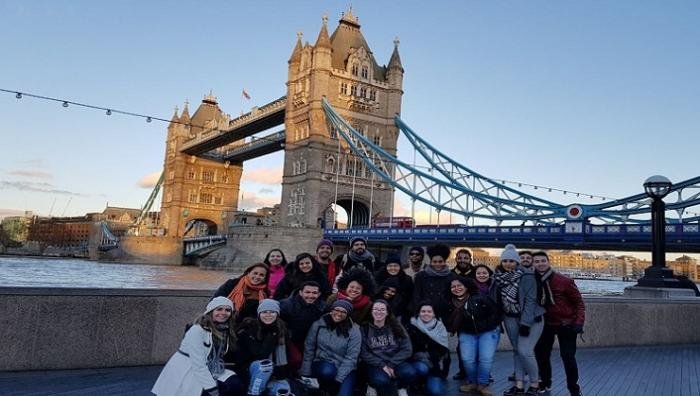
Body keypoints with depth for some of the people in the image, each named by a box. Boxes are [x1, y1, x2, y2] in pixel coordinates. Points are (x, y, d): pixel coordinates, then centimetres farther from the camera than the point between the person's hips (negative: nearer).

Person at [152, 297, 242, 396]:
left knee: (234, 383, -13)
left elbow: (218, 359, 0)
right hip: (185, 373, -6)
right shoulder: (197, 331, -21)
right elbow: (198, 365, -24)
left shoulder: (226, 330, -1)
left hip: (207, 372, 6)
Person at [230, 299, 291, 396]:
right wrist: (272, 336, -26)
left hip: (271, 374, 3)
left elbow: (283, 357, 0)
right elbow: (259, 355, -23)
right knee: (265, 365, -34)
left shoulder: (281, 329, -3)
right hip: (247, 371, -3)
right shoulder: (249, 328, -15)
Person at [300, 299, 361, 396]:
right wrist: (305, 374, -1)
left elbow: (351, 358, -10)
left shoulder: (354, 331, -7)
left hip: (344, 369, -2)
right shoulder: (318, 325, -3)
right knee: (327, 371, -32)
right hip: (322, 364, 2)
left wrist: (338, 378, -19)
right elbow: (309, 349, 2)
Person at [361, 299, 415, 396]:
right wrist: (382, 365, -16)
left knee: (410, 373, -29)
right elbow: (363, 353, -4)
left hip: (396, 361, 2)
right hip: (375, 364, -2)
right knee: (381, 380, -36)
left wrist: (391, 364, -13)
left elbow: (407, 349, -1)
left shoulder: (396, 326, 5)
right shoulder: (364, 329, 2)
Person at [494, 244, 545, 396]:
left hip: (530, 319, -5)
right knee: (517, 351, 8)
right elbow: (498, 298, 9)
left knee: (525, 351, -11)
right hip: (510, 319, 5)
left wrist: (525, 323, -21)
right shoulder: (500, 276, 0)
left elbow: (530, 300, -19)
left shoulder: (527, 276, -17)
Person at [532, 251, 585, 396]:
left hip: (567, 324, -4)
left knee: (568, 356, -5)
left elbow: (578, 302, -11)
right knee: (541, 353, 10)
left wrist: (579, 322, -18)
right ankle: (545, 383, 31)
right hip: (547, 323, 4)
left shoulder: (564, 281, -17)